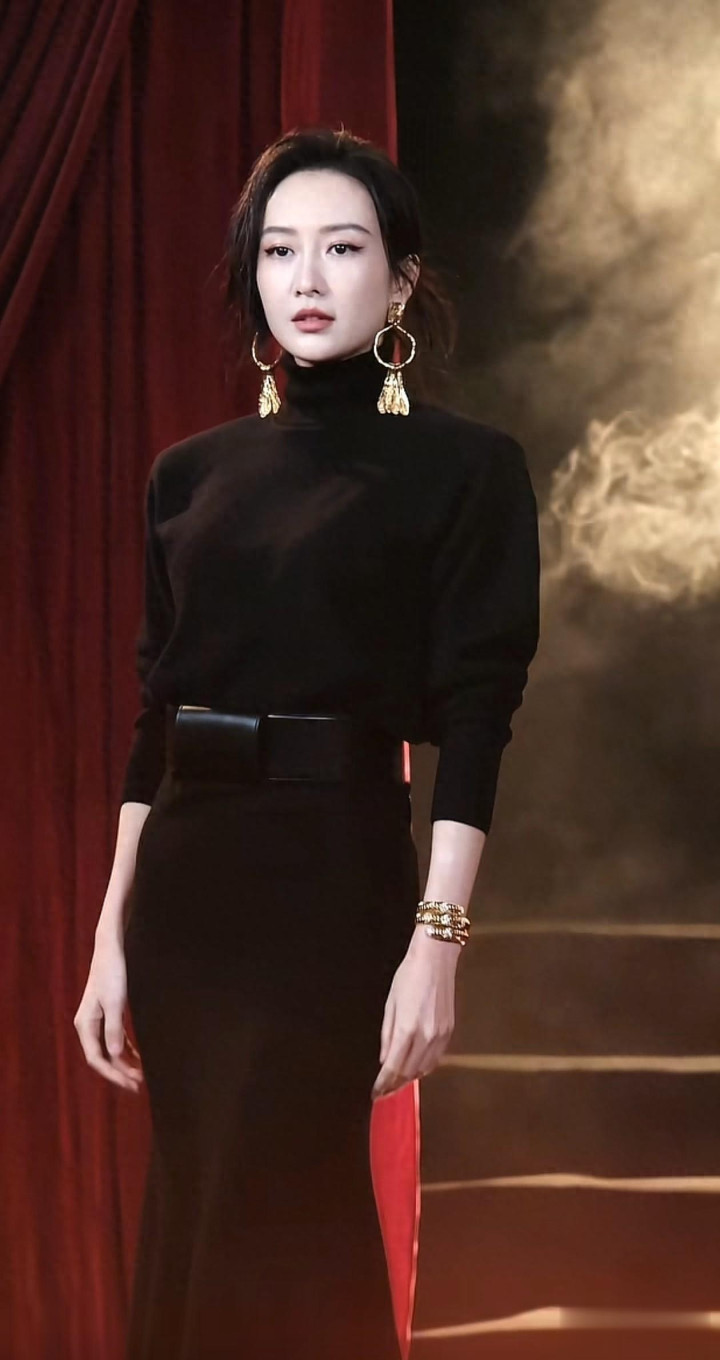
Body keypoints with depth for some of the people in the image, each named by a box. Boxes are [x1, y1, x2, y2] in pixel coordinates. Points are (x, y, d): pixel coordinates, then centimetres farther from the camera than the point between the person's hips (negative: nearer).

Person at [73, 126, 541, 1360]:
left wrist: (437, 943, -15)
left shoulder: (462, 466, -3)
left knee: (262, 1245, -6)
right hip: (186, 881, 6)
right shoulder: (193, 472, 11)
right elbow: (154, 711, 12)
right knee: (190, 1231, 10)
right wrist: (113, 931, 7)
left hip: (334, 871, -5)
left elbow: (473, 719, -8)